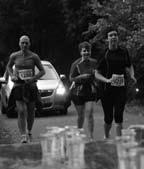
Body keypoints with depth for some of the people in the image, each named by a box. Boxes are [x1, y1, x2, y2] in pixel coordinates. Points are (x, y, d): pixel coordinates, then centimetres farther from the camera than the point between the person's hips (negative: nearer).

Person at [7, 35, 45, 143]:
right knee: (21, 111, -12)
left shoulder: (34, 57, -4)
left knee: (31, 111, 10)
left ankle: (29, 131, 35)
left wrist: (33, 78, -15)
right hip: (18, 86, 0)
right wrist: (12, 76, 1)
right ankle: (23, 136, -14)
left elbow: (42, 71, 1)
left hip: (31, 86, 0)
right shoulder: (14, 56, 0)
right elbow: (9, 66, 19)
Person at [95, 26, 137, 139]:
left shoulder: (124, 52, 5)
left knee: (118, 115, -12)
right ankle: (106, 137, 32)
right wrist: (107, 80, -18)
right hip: (107, 89, -1)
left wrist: (132, 75, 1)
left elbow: (129, 66, 21)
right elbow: (97, 73, 0)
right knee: (108, 117, 7)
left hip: (121, 88, 1)